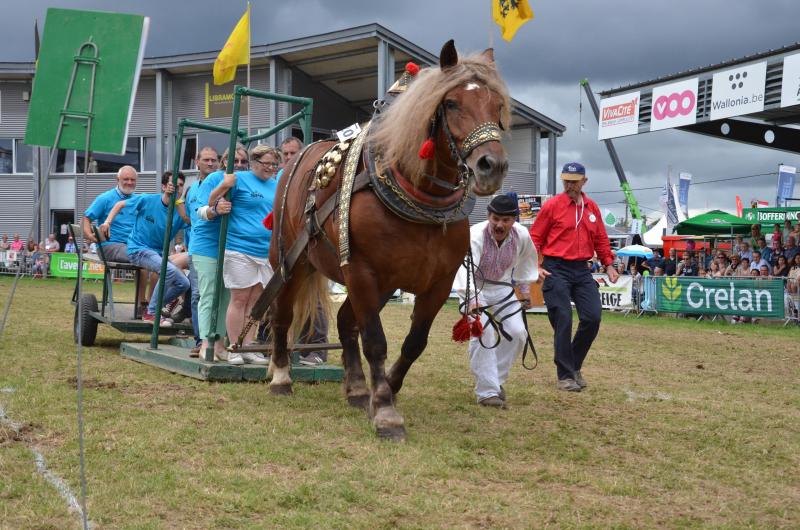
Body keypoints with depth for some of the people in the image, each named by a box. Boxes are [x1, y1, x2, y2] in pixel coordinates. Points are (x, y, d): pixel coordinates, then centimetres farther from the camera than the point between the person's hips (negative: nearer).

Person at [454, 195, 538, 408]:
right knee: (483, 333, -20)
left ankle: (495, 380, 16)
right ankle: (487, 392, -12)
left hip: (501, 287, 5)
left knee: (517, 332, -4)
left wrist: (525, 289, 12)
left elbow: (526, 261, 6)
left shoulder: (522, 235, -17)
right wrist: (472, 299, -63)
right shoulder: (476, 235, -33)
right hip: (474, 288, -5)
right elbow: (466, 267, -49)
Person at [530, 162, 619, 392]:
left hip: (582, 270, 5)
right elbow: (535, 238, -1)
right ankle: (565, 376, 3)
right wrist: (535, 266, -10)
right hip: (556, 270, -5)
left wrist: (608, 265, 12)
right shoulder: (552, 205, -3)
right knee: (563, 322, -6)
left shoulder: (592, 207, 11)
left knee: (592, 318, -1)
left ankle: (574, 366, 19)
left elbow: (600, 239, 19)